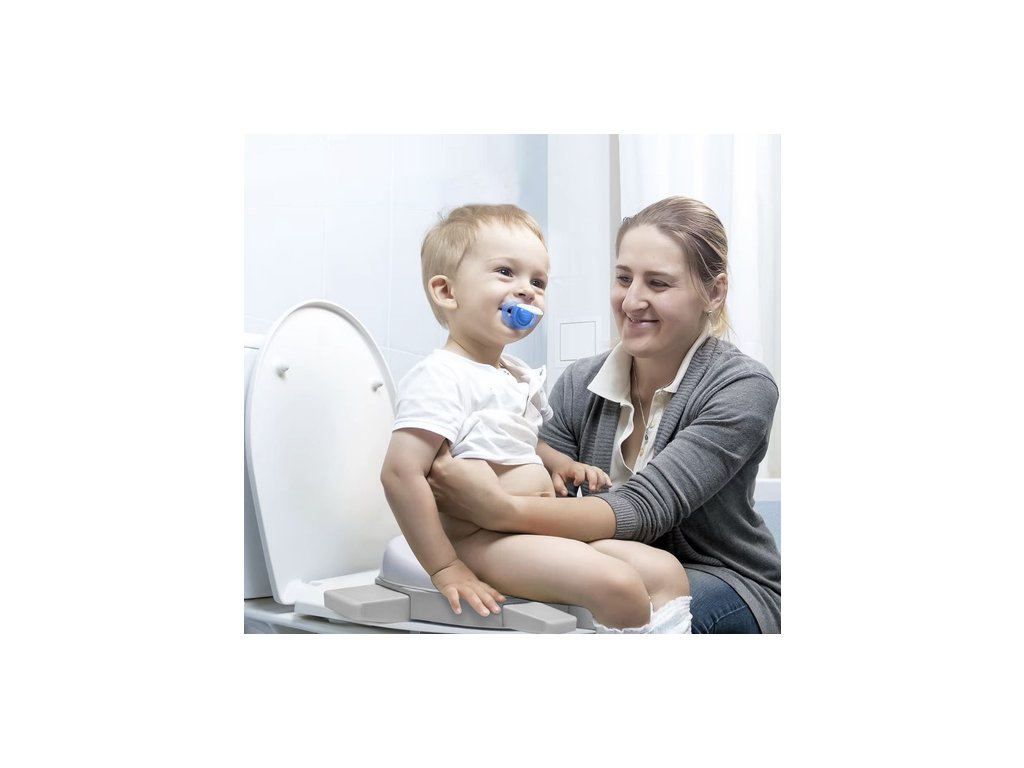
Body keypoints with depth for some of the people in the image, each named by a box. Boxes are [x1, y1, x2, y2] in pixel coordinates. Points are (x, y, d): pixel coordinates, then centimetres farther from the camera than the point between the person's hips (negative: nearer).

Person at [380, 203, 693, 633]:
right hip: (484, 541, -10)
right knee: (619, 585, -25)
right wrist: (445, 570, -22)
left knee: (667, 572, 3)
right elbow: (401, 473, -22)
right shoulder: (441, 378, -14)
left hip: (543, 532, 10)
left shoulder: (522, 379, 16)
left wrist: (563, 464, 12)